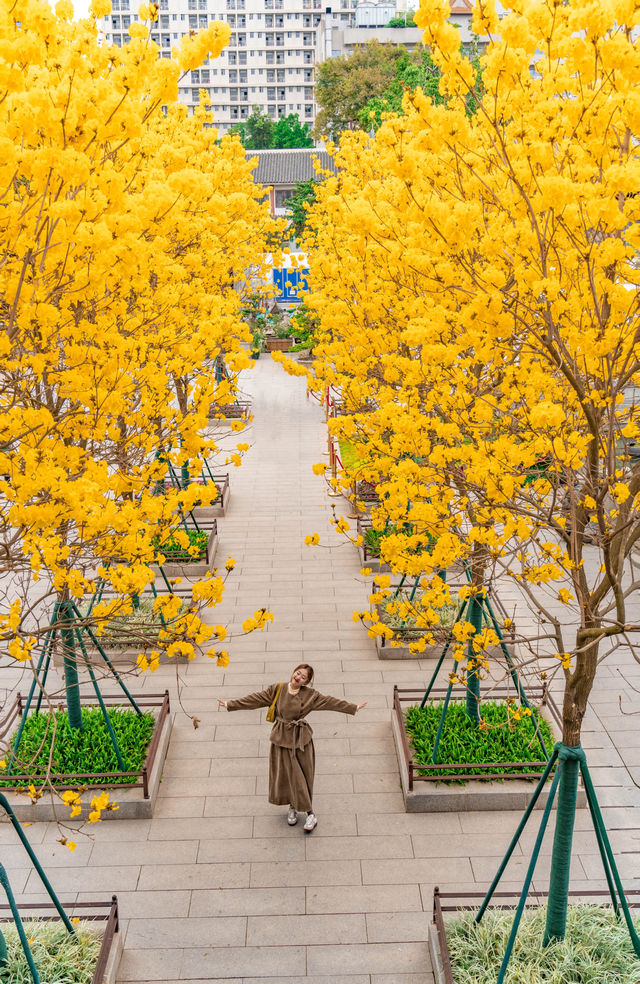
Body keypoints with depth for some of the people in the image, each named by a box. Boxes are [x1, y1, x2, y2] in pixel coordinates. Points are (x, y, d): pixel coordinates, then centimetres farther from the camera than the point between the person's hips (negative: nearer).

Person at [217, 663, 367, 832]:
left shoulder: (310, 695, -6)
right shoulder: (276, 690, -5)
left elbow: (331, 702, -4)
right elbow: (255, 699, -3)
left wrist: (354, 707, -7)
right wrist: (230, 704, -4)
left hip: (301, 738, -1)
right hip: (281, 737, 1)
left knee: (302, 775, 3)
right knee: (284, 773, 9)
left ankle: (310, 813, 15)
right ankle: (292, 807, 32)